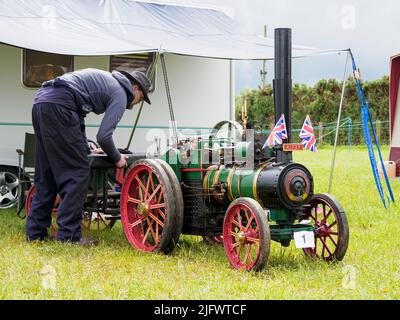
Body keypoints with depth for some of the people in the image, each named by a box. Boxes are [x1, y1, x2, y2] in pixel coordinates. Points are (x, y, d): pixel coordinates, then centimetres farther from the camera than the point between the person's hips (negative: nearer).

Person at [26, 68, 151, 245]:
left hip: (40, 102, 10)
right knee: (77, 173, -3)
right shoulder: (120, 94, 3)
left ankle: (35, 231, 19)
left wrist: (86, 149, 36)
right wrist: (117, 158, 12)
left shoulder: (106, 80, 30)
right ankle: (69, 235, -2)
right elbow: (104, 136, -5)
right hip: (58, 106, -10)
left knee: (46, 174, 16)